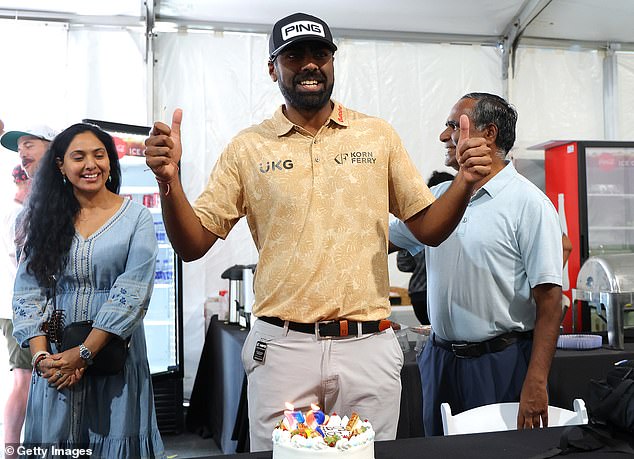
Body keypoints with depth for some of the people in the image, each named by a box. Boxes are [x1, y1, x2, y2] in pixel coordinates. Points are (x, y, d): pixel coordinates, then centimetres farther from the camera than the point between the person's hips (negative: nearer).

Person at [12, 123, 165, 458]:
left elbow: (132, 294, -12)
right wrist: (41, 355, -12)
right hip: (54, 358, 3)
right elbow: (27, 291, 1)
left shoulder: (137, 218, -3)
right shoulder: (48, 219, 6)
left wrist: (84, 353, -16)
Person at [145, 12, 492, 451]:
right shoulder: (247, 148, 3)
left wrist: (465, 182, -11)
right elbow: (192, 245, 1)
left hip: (368, 346, 1)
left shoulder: (379, 135, 5)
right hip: (282, 347, -1)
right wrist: (169, 179, -16)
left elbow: (428, 228, 8)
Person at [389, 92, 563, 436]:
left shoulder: (529, 204, -10)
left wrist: (536, 383, -20)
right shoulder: (438, 196, 9)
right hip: (440, 358, 6)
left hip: (502, 362, -5)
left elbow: (548, 298, -14)